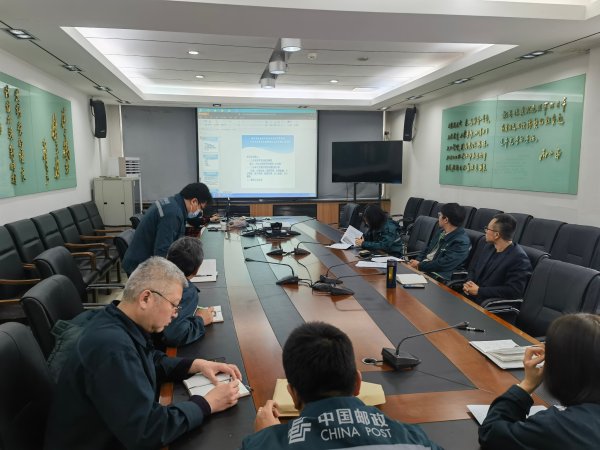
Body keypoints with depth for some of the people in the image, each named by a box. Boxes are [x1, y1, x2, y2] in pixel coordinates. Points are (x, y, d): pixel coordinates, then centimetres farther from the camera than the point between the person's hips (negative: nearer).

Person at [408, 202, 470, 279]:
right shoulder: (442, 231, 10)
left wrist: (419, 265, -14)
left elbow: (443, 265, -22)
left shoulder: (461, 242, -17)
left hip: (438, 276, -8)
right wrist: (417, 261, -1)